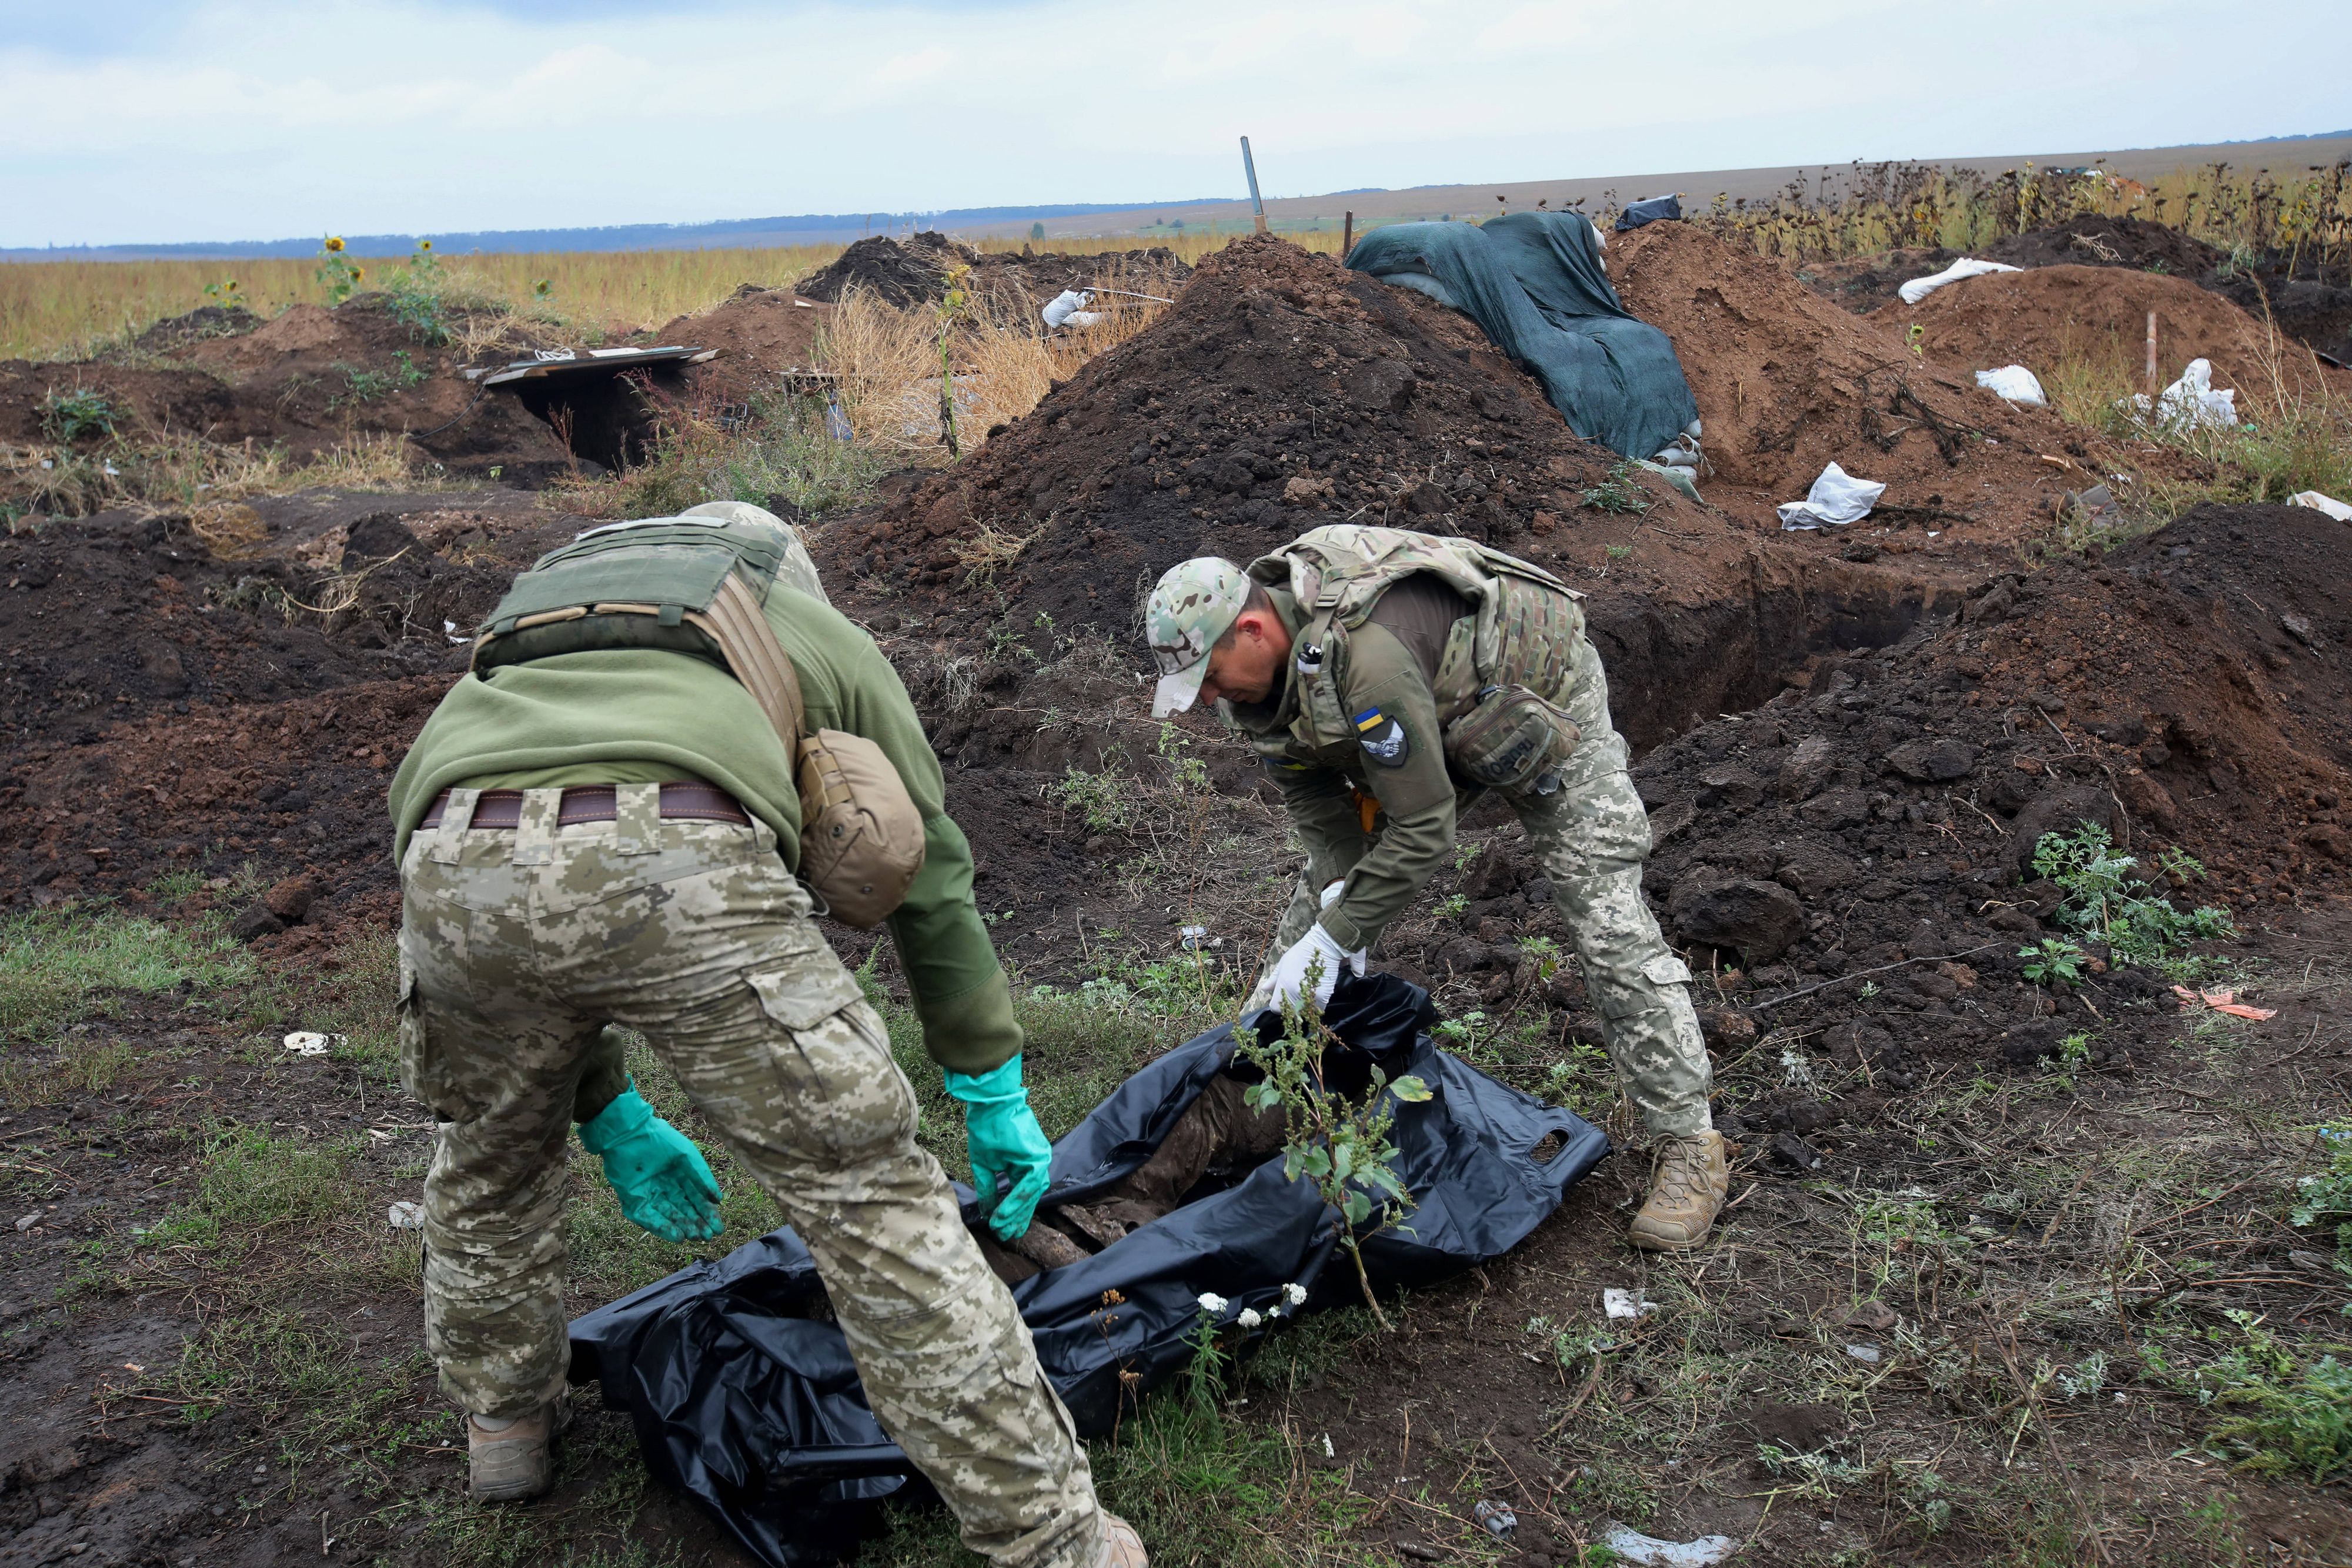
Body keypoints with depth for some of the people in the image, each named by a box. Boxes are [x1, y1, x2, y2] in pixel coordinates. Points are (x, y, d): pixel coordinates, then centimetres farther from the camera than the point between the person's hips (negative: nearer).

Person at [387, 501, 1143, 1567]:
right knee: (868, 1193, 6)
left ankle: (503, 1418, 53)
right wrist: (996, 1094, 41)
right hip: (676, 866, -4)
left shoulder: (529, 624, 43)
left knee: (492, 1162, 33)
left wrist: (609, 1116, 45)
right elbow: (930, 880, 34)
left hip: (455, 868, 5)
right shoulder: (822, 636, 33)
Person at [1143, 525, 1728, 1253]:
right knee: (1324, 885, 7)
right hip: (1440, 720, 8)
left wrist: (1338, 934, -28)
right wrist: (1340, 897, -17)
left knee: (1611, 929, -12)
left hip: (1540, 704, -8)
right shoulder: (1260, 655, -17)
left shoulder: (1366, 656, -44)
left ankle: (1690, 1147, -1)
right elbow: (1309, 787, -4)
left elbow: (1423, 830, -37)